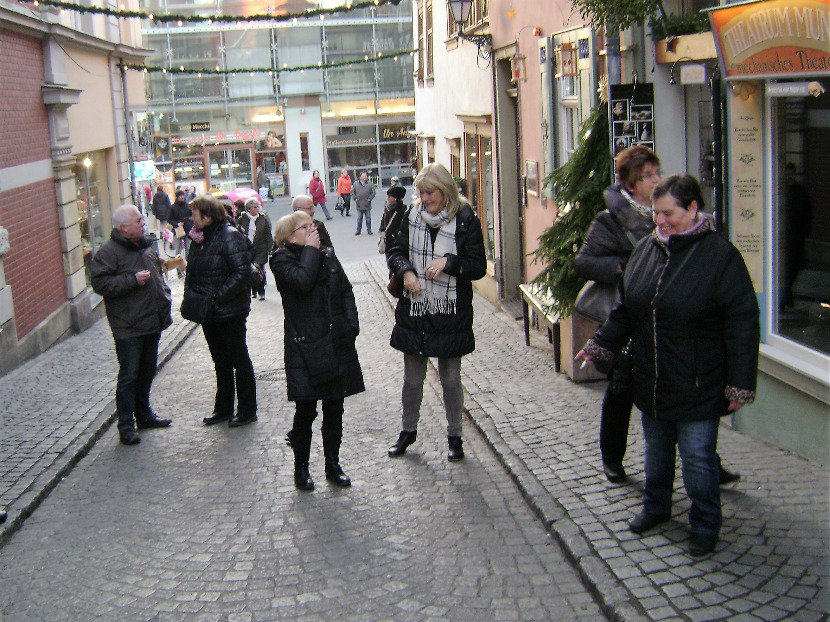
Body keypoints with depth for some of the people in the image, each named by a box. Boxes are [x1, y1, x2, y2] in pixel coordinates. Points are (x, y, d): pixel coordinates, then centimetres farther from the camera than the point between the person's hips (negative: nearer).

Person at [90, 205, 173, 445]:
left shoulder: (147, 245, 12)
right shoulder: (108, 252, -13)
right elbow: (100, 283, -20)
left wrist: (164, 296, 14)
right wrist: (133, 280, -22)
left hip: (152, 323, 8)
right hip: (128, 327, -8)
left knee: (147, 372, 18)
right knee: (129, 376, -4)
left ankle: (144, 415, 32)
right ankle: (126, 426, 4)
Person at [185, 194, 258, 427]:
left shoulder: (230, 237, -17)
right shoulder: (199, 237, 7)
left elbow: (242, 273, -23)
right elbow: (193, 271, 17)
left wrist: (218, 297, -24)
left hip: (229, 311, -8)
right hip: (208, 312, 8)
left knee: (239, 360, 5)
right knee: (220, 362, 18)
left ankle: (247, 410, 16)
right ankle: (223, 409, 29)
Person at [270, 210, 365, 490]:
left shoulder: (328, 255, 13)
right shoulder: (282, 260, -4)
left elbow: (346, 291, 14)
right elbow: (302, 280, -25)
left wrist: (351, 325, 1)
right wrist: (310, 250, -11)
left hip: (338, 343, 5)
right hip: (305, 346, -5)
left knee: (334, 408, 11)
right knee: (306, 409, 0)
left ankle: (333, 464, 25)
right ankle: (301, 467, 17)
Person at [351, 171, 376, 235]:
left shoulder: (370, 184, 3)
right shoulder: (356, 184, 6)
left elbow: (373, 193, 3)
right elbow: (352, 192, 8)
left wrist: (369, 199, -7)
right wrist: (355, 199, -3)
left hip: (367, 205, 0)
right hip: (359, 205, 0)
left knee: (368, 218, 6)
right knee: (359, 218, 7)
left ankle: (369, 230, 14)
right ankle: (358, 230, 14)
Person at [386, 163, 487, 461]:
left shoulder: (466, 221, -8)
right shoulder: (413, 216, 1)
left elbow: (479, 267, -8)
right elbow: (396, 251, 7)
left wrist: (449, 261, -23)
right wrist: (406, 271, -14)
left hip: (451, 314, -2)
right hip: (414, 311, 3)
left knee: (451, 380, 9)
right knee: (412, 379, 13)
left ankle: (454, 436, 25)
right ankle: (408, 431, 32)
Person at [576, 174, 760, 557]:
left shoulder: (720, 255, -14)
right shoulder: (646, 249, 4)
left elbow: (742, 325, -14)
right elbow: (626, 311, 16)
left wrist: (740, 385, -15)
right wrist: (600, 344, 11)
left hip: (698, 388, -5)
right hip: (651, 382, 6)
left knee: (698, 459, 4)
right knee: (656, 451, 20)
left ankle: (705, 526, 23)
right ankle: (656, 507, 40)